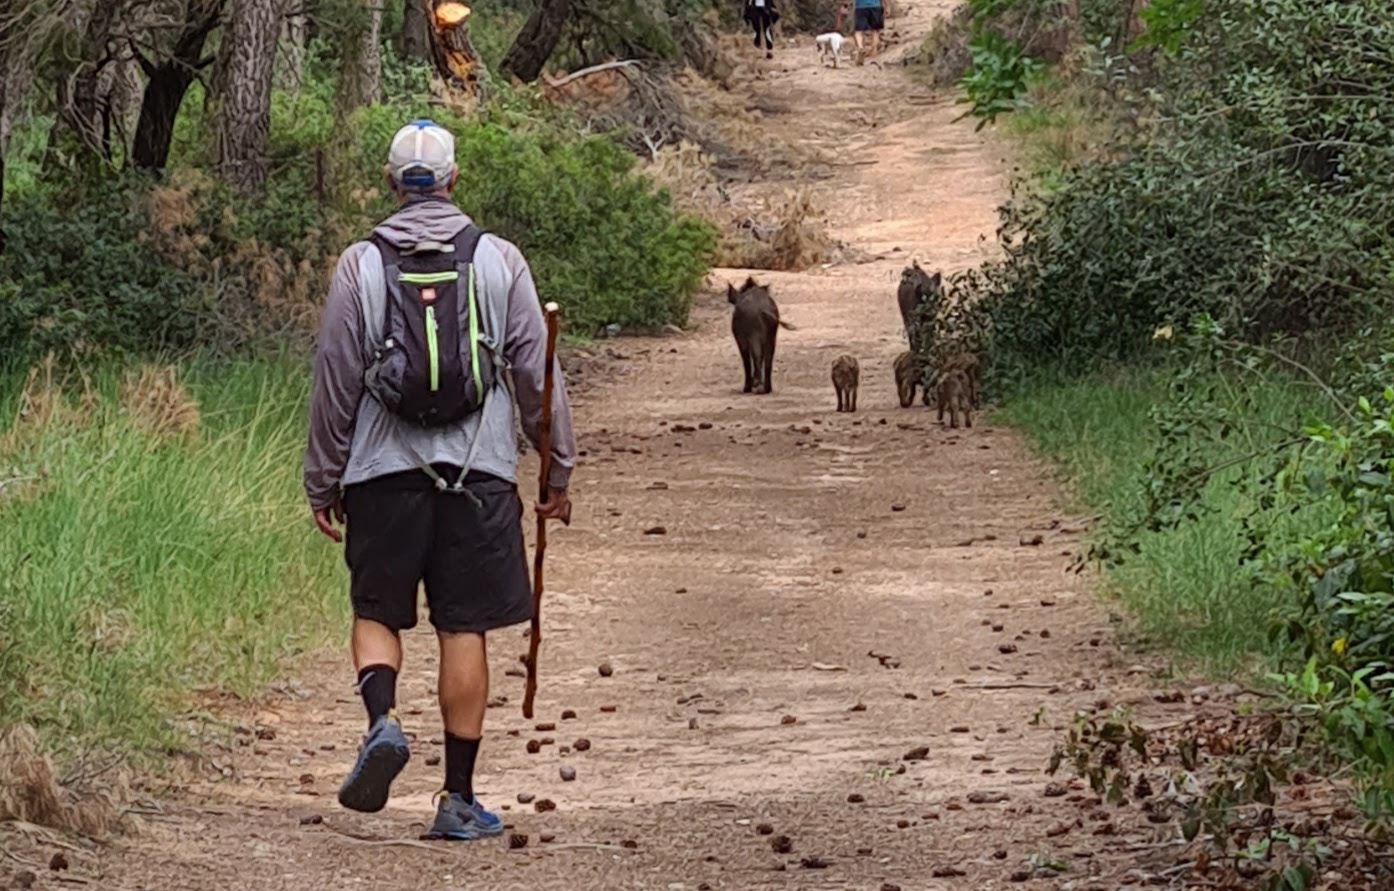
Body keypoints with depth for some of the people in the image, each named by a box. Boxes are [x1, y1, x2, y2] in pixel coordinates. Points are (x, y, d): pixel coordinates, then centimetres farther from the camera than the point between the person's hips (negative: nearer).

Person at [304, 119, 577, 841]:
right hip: (479, 471, 0)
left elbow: (334, 383, 2)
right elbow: (537, 374, 3)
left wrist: (323, 482, 11)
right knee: (464, 628, 4)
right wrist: (558, 468, 13)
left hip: (384, 469, 0)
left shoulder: (360, 266, 0)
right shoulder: (498, 262, 1)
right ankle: (458, 800, 5)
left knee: (376, 613, 14)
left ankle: (382, 720, -15)